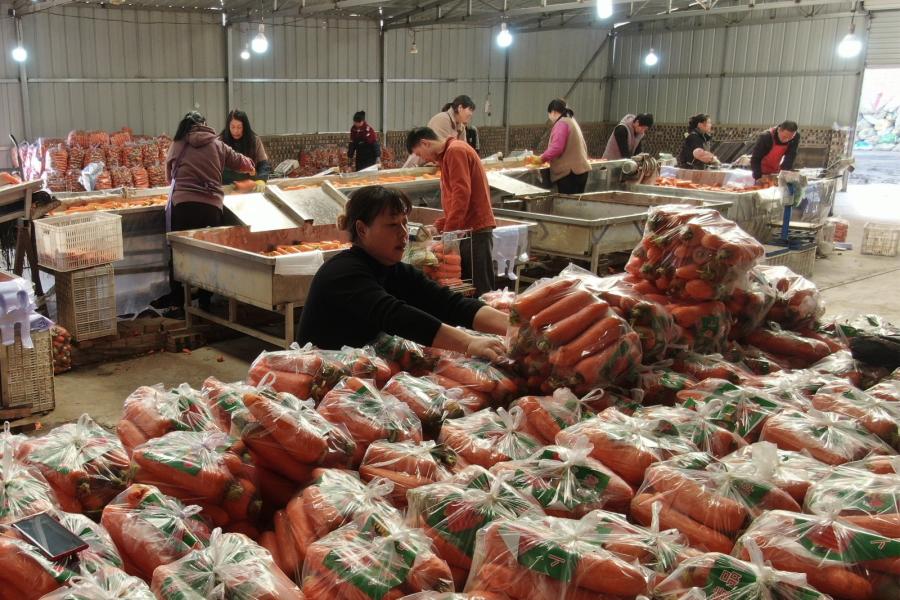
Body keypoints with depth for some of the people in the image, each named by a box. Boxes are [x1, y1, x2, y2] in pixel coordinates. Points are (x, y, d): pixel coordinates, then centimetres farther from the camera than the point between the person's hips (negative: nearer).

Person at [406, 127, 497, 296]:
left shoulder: (455, 151, -10)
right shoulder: (447, 155, 21)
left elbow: (462, 194, -20)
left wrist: (448, 231, -19)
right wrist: (439, 225, 13)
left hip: (476, 230, -10)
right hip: (468, 229, 10)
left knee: (480, 288, -7)